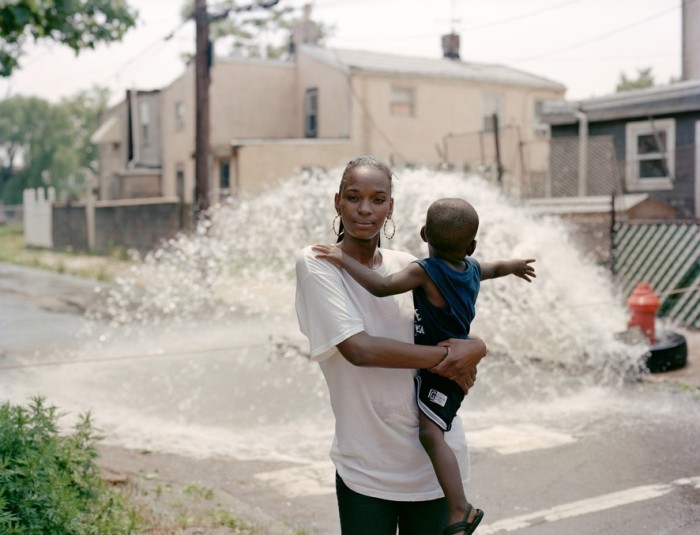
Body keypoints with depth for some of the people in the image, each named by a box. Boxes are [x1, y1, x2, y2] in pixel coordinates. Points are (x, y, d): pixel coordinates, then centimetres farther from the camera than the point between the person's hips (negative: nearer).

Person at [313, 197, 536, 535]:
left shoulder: (424, 271, -21)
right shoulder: (473, 269, 3)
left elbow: (382, 287, -33)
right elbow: (495, 268, 27)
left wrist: (343, 260, -25)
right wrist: (516, 266, 50)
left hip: (442, 368, -10)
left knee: (431, 434, -19)